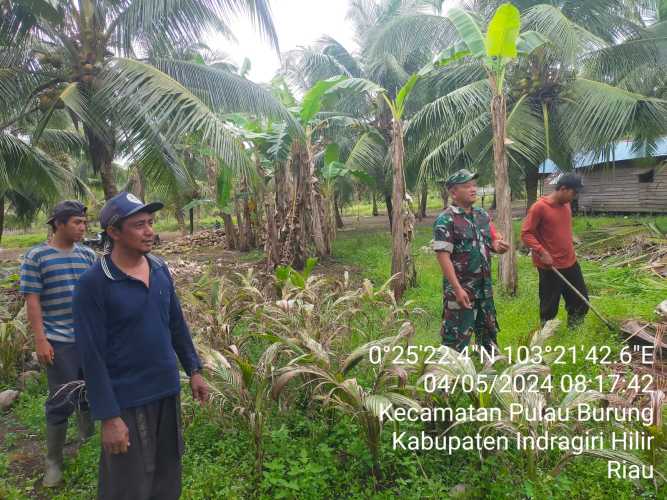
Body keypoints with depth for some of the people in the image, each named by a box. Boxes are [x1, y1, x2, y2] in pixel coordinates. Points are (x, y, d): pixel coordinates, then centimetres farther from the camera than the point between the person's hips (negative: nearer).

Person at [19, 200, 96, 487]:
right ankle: (53, 461, 19)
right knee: (62, 400, 2)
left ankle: (89, 441, 36)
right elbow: (32, 301, -7)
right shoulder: (36, 257, -5)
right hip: (59, 341, -4)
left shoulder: (88, 255, 6)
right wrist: (40, 340, -12)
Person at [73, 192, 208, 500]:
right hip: (127, 401, -5)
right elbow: (92, 355, -16)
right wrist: (108, 417, -16)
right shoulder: (93, 283, -17)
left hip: (168, 391, 6)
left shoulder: (160, 269, 1)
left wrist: (194, 369, 11)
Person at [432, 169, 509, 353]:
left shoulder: (483, 215, 8)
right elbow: (443, 256, -19)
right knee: (456, 337, 0)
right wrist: (457, 289, -24)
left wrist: (499, 246, -9)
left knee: (489, 330, 20)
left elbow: (492, 242, 17)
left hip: (484, 287, 7)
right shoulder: (445, 220, -15)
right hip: (460, 288, -7)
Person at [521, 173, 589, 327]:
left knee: (581, 300, 14)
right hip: (550, 266, -8)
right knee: (549, 306, 4)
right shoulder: (539, 207, -16)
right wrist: (541, 252, -25)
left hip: (570, 263, 8)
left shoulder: (566, 204, 8)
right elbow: (526, 233, -16)